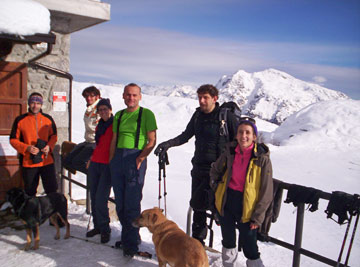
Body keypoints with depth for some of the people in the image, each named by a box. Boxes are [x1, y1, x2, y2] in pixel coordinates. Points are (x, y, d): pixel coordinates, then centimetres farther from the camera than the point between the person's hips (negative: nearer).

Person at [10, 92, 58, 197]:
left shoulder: (48, 119, 4)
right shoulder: (20, 120, -2)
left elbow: (54, 136, 13)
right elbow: (13, 140, 1)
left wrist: (49, 146, -7)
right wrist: (27, 148, -15)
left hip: (47, 161, 1)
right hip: (28, 162, -1)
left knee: (52, 190, 5)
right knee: (30, 192, 12)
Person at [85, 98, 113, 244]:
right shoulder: (99, 126, 16)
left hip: (108, 166, -7)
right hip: (95, 164, 7)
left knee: (100, 199, -10)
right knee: (94, 197, 9)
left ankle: (105, 230, 4)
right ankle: (97, 226, 22)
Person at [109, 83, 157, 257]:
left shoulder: (146, 114, -1)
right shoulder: (118, 115, 16)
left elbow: (152, 140, -5)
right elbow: (114, 140, 18)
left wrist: (141, 157, -16)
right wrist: (111, 161, 10)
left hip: (135, 159, -6)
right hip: (117, 158, 6)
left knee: (132, 203, -5)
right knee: (120, 202, 12)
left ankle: (132, 243, 6)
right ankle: (126, 236, 27)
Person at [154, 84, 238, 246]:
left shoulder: (227, 116, -9)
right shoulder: (198, 115, 9)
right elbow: (186, 135, 15)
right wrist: (168, 144, -1)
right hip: (198, 167, 6)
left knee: (197, 203, -15)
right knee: (197, 207, 12)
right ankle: (197, 240, 25)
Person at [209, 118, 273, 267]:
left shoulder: (262, 158, -15)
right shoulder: (230, 152, -3)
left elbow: (266, 192, -11)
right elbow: (215, 170, 17)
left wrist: (257, 217, -10)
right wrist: (216, 188, 9)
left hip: (247, 206, -4)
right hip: (226, 201, 4)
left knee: (249, 246, 2)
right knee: (228, 240, 20)